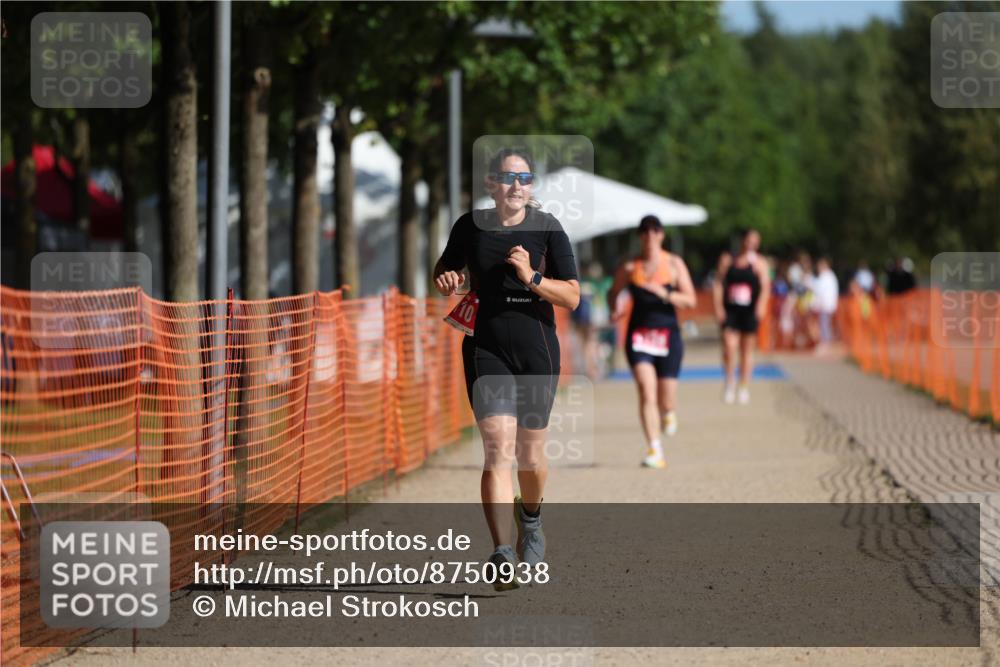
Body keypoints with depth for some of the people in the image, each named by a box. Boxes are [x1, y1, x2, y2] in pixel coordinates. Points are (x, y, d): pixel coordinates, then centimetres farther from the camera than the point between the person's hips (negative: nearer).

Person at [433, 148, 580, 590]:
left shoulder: (547, 230, -3)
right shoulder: (471, 227, 2)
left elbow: (572, 297, -5)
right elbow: (446, 268, 21)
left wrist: (532, 278, -21)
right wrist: (446, 281, -3)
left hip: (537, 352, 0)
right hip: (487, 350, 0)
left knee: (530, 454, 11)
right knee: (498, 449, -14)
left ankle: (530, 519, 44)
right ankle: (502, 557, -20)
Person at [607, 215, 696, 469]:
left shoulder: (674, 264, 2)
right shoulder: (629, 267, 5)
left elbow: (690, 300, -3)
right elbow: (613, 292, 19)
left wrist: (663, 293, -18)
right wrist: (616, 308, -3)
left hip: (668, 335, 0)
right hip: (639, 333, 0)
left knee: (665, 400, 3)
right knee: (646, 391, -17)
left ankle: (667, 411, 43)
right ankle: (655, 451, -19)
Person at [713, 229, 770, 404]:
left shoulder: (759, 263, 4)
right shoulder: (727, 260, 7)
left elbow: (765, 286, -6)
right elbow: (719, 284, 7)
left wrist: (761, 305, -23)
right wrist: (718, 307, -3)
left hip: (749, 311, 0)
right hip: (730, 310, 0)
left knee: (747, 349, 7)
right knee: (729, 345, -16)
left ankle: (744, 388, 18)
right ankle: (730, 381, 3)